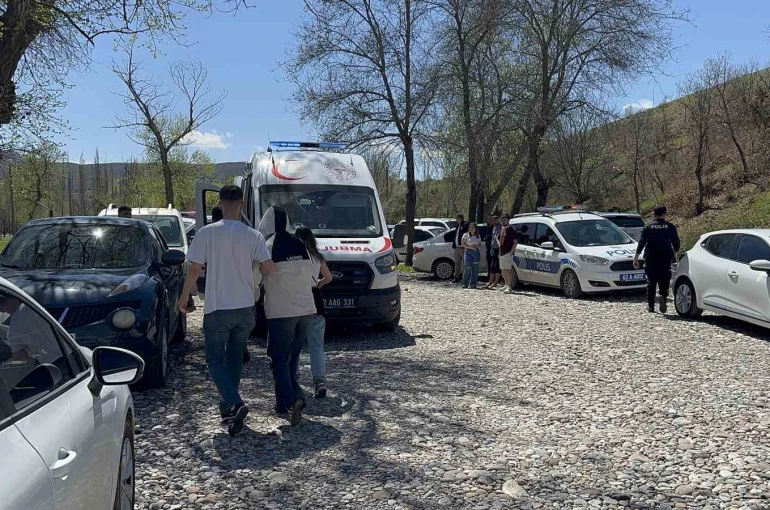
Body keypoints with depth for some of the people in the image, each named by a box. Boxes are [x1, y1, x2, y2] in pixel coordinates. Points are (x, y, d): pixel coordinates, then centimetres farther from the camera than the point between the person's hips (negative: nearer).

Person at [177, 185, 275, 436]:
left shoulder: (207, 233, -9)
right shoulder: (253, 236, -4)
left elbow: (194, 269, -7)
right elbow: (269, 269, -9)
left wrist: (184, 296, 8)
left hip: (217, 309, -3)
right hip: (245, 308, 3)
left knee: (216, 359, 7)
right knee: (235, 358, 18)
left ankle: (235, 403, -13)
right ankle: (227, 406, 25)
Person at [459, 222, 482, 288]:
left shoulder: (478, 236, 13)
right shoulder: (466, 235, 3)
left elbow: (480, 245, 13)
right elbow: (463, 244, -3)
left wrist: (476, 246, -8)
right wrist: (471, 247, -12)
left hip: (476, 253, 3)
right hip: (468, 252, -3)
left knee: (475, 269, -1)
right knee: (468, 268, -11)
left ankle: (472, 284, 4)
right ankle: (464, 283, 0)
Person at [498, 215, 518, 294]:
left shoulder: (511, 230, -9)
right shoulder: (501, 230, 16)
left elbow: (516, 242, -14)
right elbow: (498, 238, 33)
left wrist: (511, 251, -19)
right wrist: (499, 243, 13)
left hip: (508, 253, -9)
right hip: (501, 253, 9)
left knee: (508, 270, -12)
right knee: (503, 271, 13)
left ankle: (509, 287, -12)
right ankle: (506, 285, 25)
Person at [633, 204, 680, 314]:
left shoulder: (648, 227, -1)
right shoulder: (670, 227, 0)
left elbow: (641, 243, -4)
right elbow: (676, 242, 6)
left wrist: (636, 258, 0)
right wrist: (675, 253, 25)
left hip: (651, 259, 0)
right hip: (665, 259, 0)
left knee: (651, 282, 8)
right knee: (664, 281, 5)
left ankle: (651, 305, 10)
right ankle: (663, 297, -23)